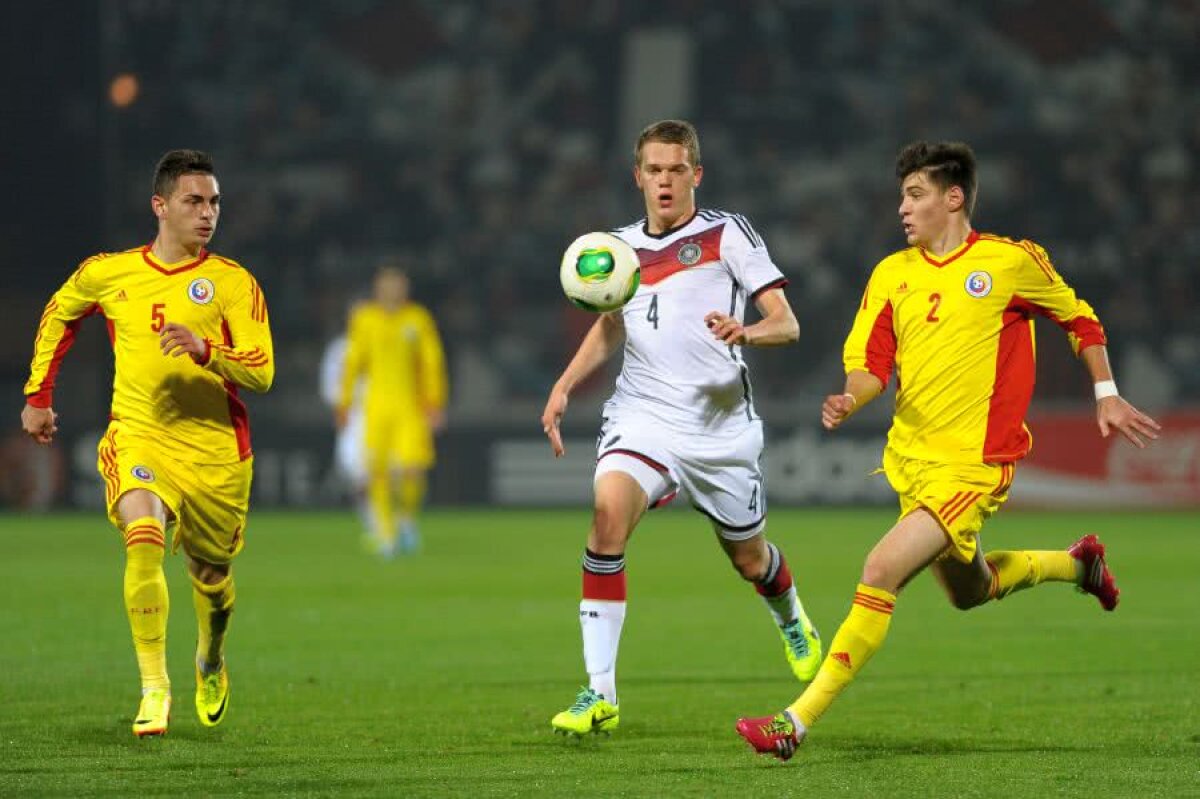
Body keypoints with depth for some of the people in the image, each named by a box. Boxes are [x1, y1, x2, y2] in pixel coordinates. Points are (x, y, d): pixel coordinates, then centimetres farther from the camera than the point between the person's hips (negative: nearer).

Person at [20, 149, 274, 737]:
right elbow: (58, 315, 23)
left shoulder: (233, 283, -4)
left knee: (211, 574, 13)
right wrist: (37, 395, 22)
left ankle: (211, 662, 48)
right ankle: (154, 689, -23)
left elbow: (261, 373, -10)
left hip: (215, 450, 0)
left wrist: (204, 350, -28)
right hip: (137, 435, 0)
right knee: (144, 540, -28)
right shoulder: (107, 273, 2)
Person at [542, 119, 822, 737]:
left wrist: (747, 332, -29)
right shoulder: (620, 247, 9)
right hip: (642, 415, 2)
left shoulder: (727, 234, -2)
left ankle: (791, 619, 51)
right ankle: (599, 692, -27)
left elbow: (786, 324, -7)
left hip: (720, 422, -2)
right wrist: (564, 386, 10)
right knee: (609, 509, -26)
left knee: (749, 558, 10)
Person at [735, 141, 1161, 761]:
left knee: (880, 572, -22)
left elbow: (1080, 320, 8)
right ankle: (1076, 564, 54)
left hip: (973, 465, -7)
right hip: (911, 458, 7)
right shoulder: (892, 273, 6)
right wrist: (850, 400, -17)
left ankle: (798, 722, -20)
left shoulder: (1010, 262, -6)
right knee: (969, 592, 25)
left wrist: (1106, 396, 5)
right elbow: (871, 363, 4)